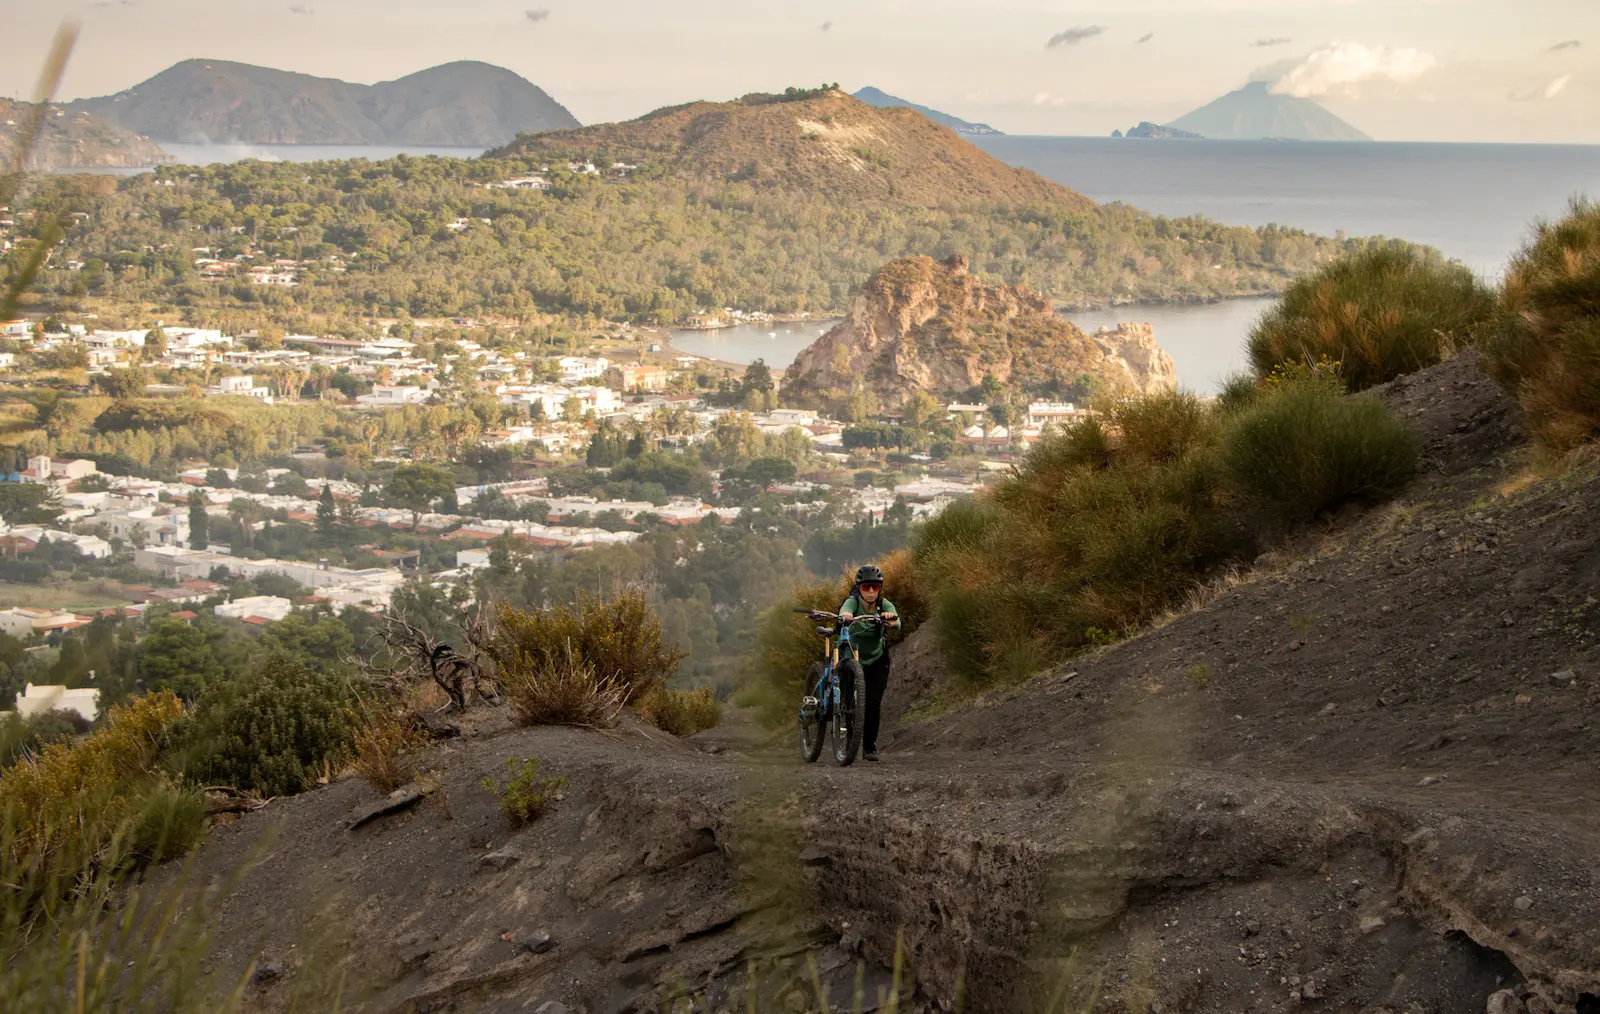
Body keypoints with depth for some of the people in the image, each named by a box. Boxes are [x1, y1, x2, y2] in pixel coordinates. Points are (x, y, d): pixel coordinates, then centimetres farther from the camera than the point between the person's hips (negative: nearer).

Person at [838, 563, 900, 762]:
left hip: (877, 658, 1)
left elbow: (896, 622, -38)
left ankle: (869, 747, 9)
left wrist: (891, 618, -62)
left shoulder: (884, 605, -18)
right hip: (852, 655, -1)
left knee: (873, 704, -9)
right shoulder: (853, 602, -21)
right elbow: (845, 610, -45)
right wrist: (845, 615, -70)